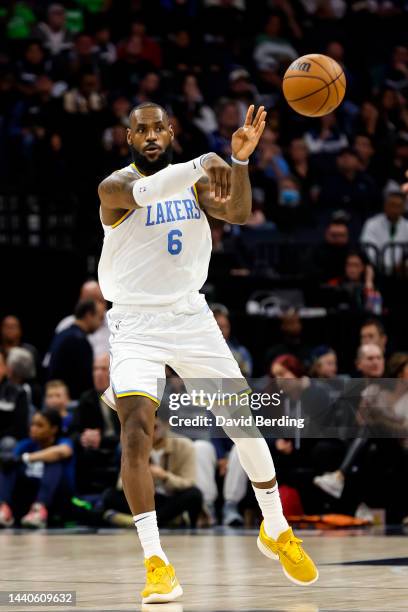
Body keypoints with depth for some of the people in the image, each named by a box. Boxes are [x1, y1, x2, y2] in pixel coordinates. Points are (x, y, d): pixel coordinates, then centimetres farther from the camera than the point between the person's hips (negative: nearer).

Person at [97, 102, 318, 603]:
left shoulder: (196, 182, 6)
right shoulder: (115, 186, -10)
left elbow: (237, 213, -10)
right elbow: (144, 192, -32)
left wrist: (240, 158, -26)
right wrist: (202, 163, -45)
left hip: (190, 316, 5)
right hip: (136, 324, -5)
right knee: (136, 430, -20)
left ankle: (276, 530, 25)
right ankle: (157, 565, -19)